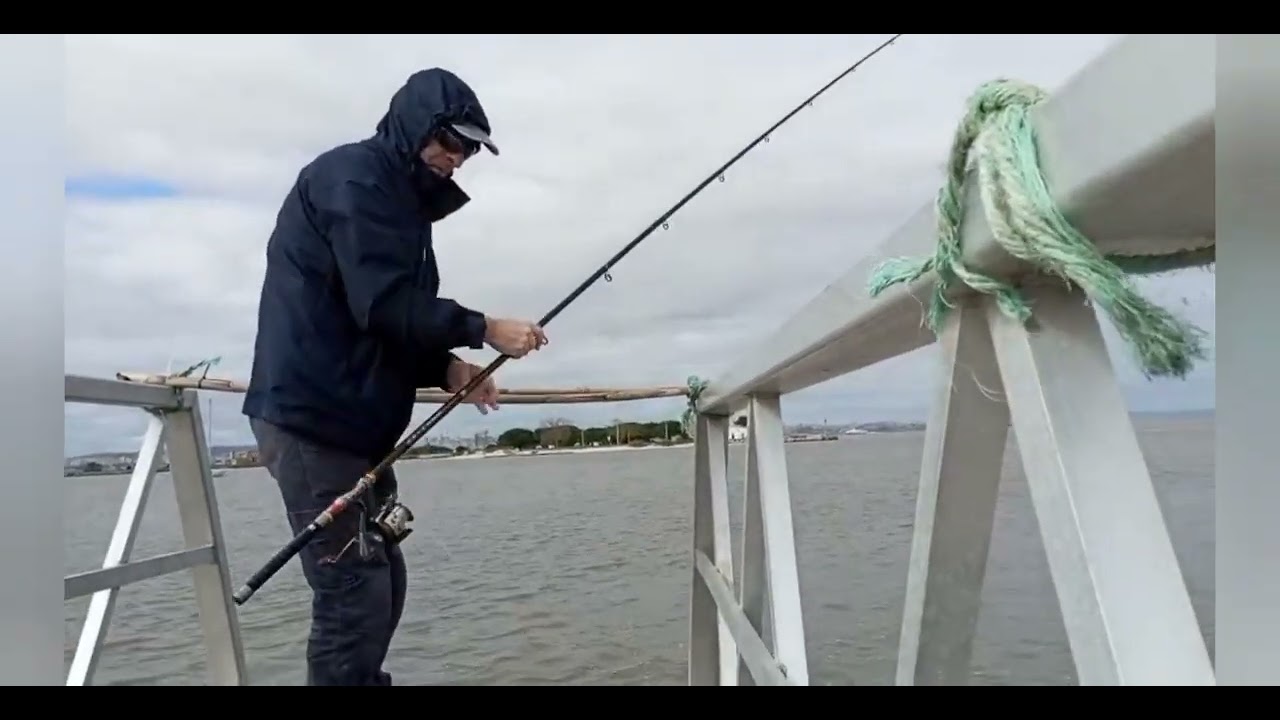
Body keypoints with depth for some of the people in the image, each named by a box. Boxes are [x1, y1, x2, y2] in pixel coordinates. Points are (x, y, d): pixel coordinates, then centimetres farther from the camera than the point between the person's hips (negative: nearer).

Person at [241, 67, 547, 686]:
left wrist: (447, 368, 2)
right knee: (355, 594, -8)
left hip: (349, 424, 10)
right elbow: (383, 305, -20)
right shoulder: (353, 175, -8)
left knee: (381, 583, 15)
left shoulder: (398, 200, 21)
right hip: (312, 421, -10)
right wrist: (483, 329, -14)